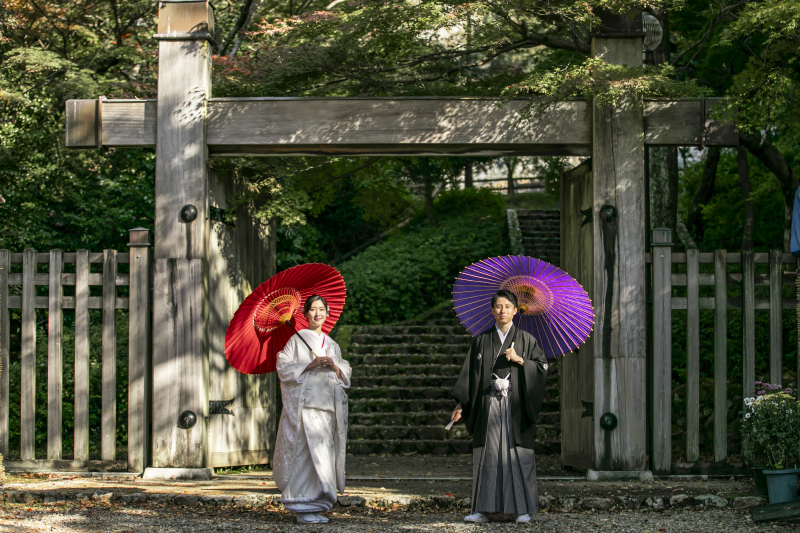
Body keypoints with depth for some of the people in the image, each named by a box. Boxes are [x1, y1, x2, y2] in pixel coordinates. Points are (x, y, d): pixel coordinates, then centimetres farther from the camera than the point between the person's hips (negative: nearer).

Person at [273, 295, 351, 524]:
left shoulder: (332, 345, 20)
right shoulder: (297, 340, 5)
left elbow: (345, 375, 18)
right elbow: (283, 367, -4)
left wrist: (334, 366, -3)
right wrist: (311, 365, -13)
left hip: (328, 405, 5)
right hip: (304, 403, -5)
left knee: (325, 452, 1)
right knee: (307, 452, -13)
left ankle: (317, 504, 6)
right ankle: (304, 508, -12)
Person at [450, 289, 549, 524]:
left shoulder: (525, 339, 6)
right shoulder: (481, 340, 10)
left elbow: (542, 366, 3)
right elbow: (470, 372, 8)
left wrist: (519, 360, -11)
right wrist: (460, 404, 2)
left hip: (516, 406, -1)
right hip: (489, 406, 1)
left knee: (519, 455, -3)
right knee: (487, 456, -1)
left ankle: (523, 510, 3)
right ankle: (482, 510, 0)